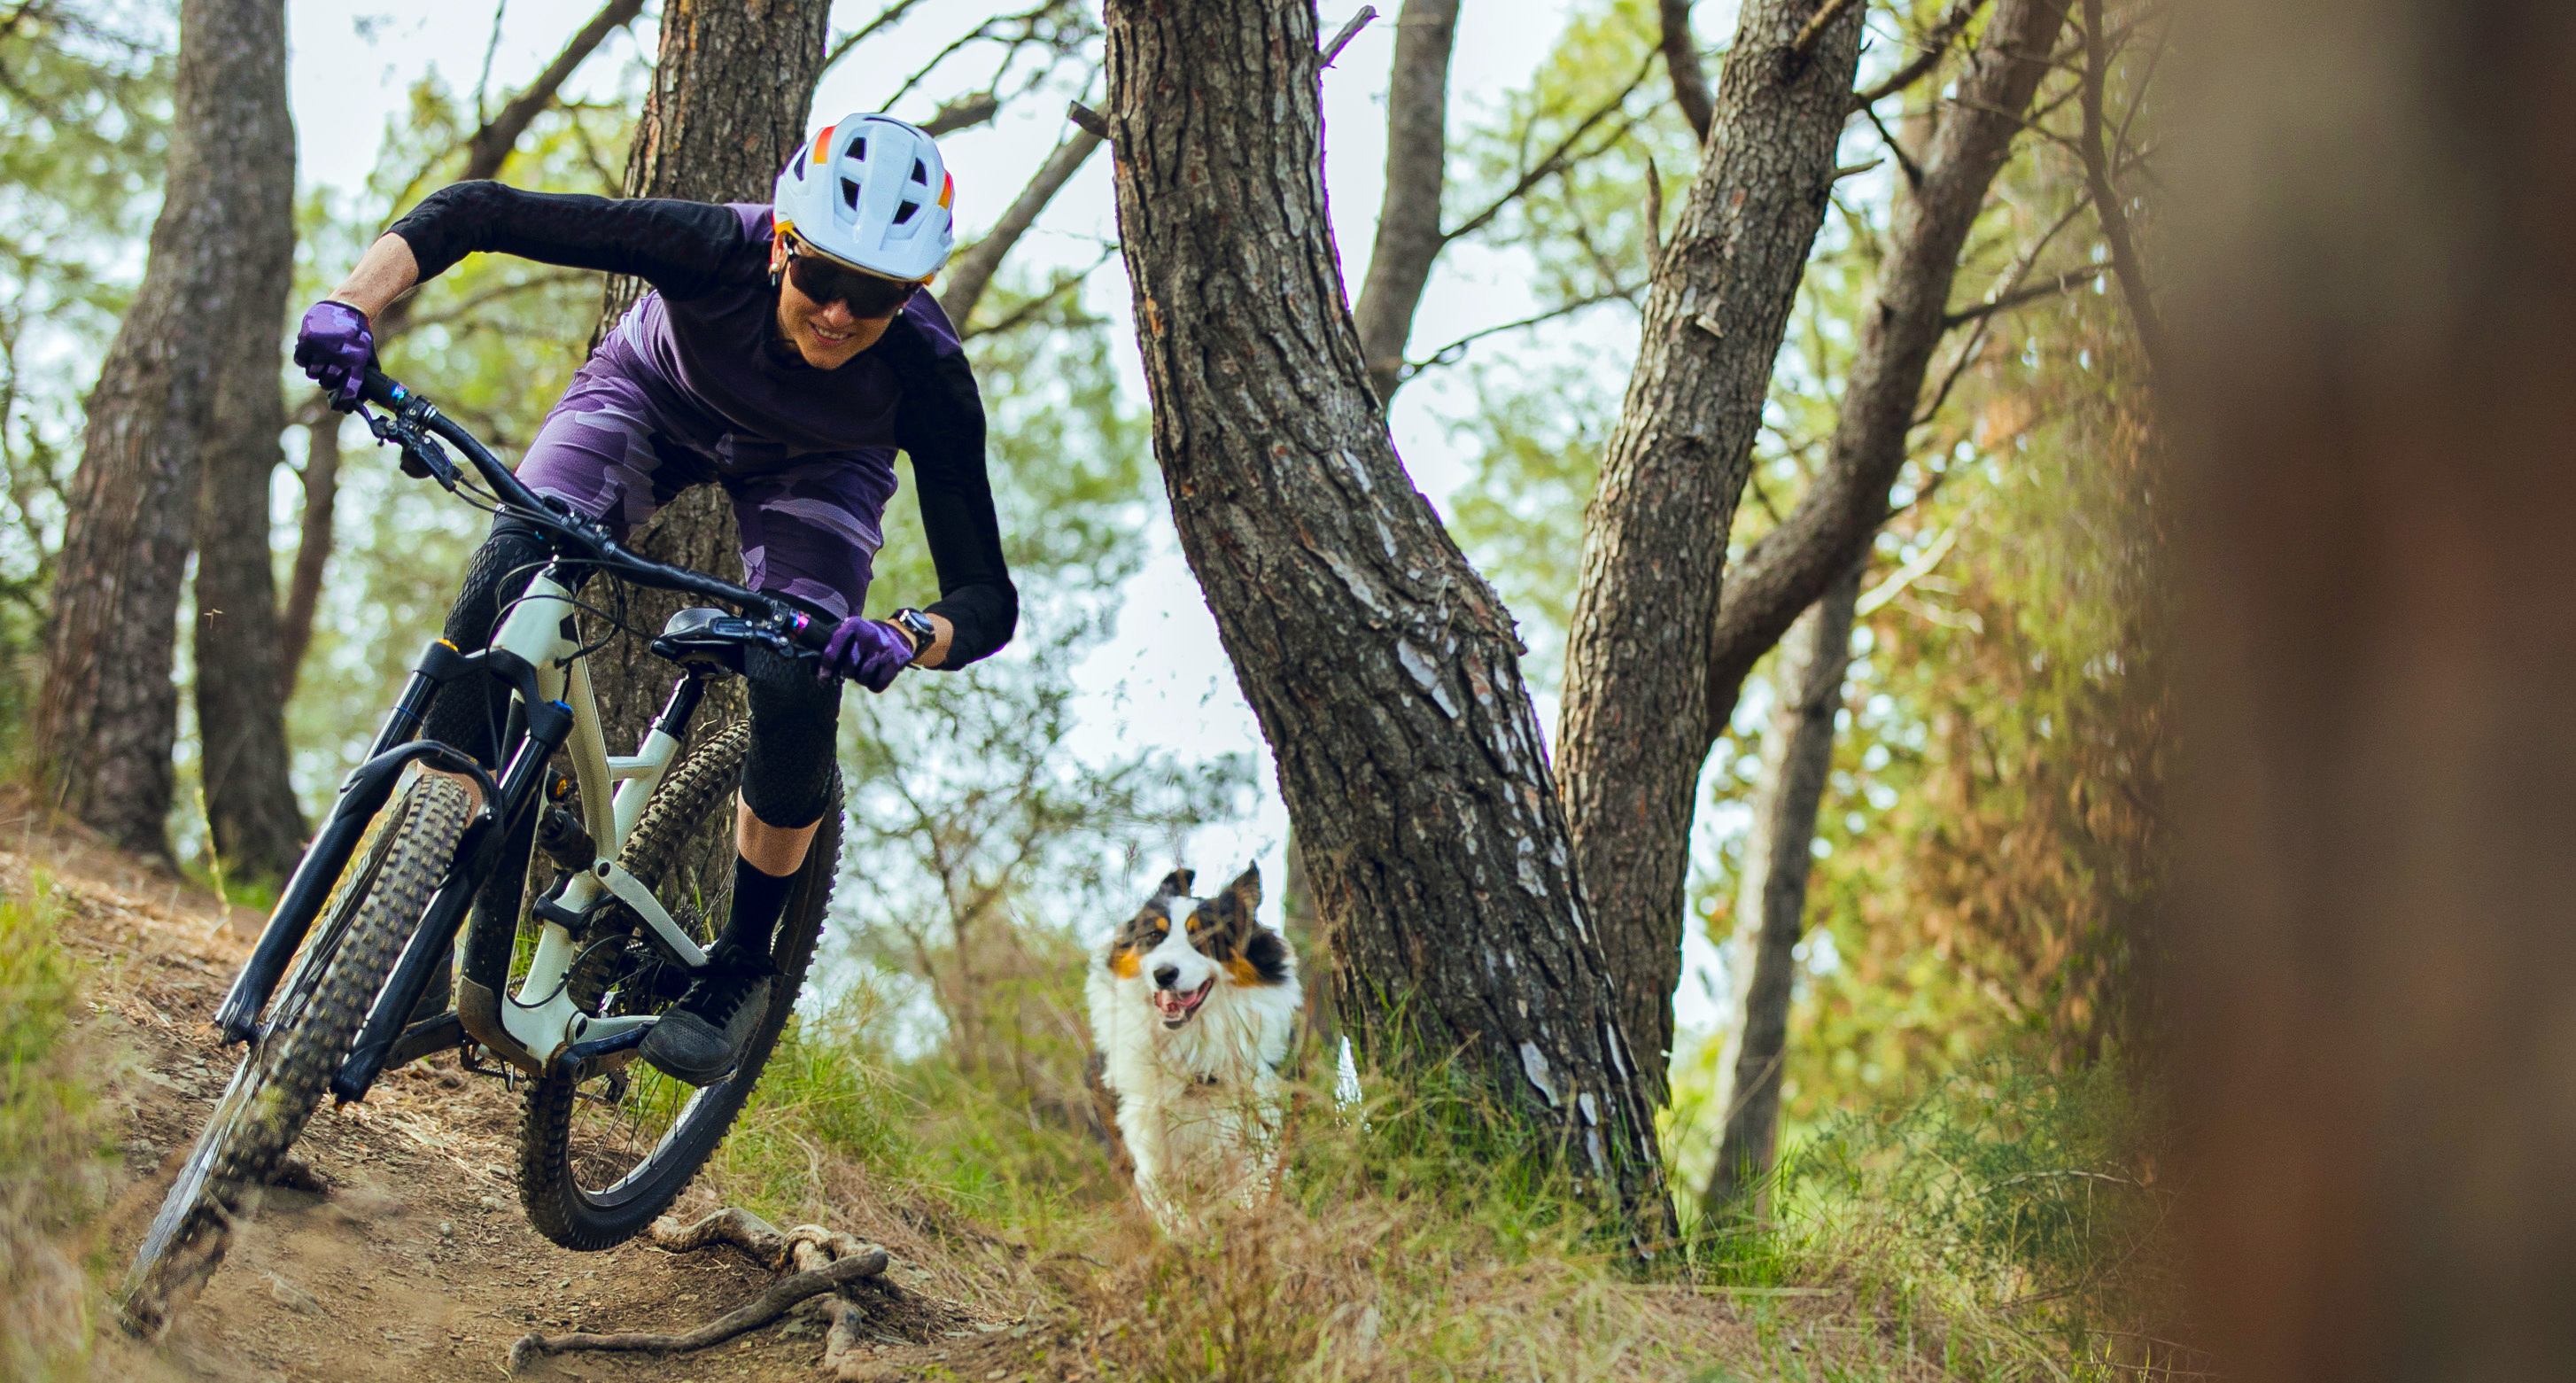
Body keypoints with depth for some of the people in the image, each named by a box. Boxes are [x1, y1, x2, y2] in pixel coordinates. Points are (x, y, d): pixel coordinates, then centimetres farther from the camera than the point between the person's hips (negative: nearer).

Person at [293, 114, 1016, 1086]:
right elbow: (474, 210, -35)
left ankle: (743, 966, 1)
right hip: (652, 397, 0)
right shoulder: (718, 250, -38)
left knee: (797, 689, -24)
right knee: (507, 580, -24)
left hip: (814, 463, 0)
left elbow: (988, 595, -34)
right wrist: (352, 302, -51)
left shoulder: (927, 375, -36)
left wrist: (912, 638, -57)